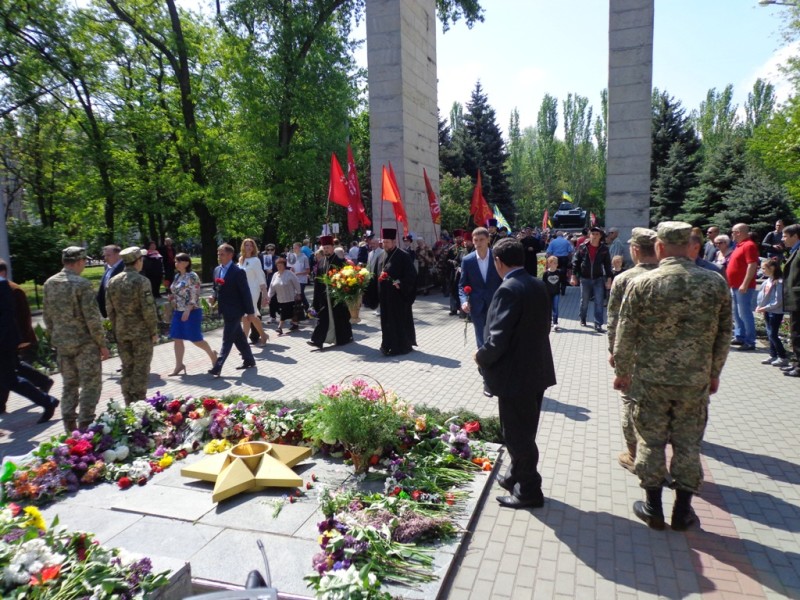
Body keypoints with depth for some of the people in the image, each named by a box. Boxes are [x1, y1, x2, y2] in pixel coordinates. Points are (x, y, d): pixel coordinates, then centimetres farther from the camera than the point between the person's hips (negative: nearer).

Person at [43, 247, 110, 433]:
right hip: (84, 343, -7)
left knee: (69, 384, 17)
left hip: (61, 343, 7)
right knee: (91, 384, 3)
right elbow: (92, 318, -17)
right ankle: (85, 425, 2)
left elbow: (46, 315, 11)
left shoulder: (49, 283, 4)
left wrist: (55, 337, 22)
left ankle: (70, 426, 22)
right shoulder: (81, 284, -16)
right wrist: (102, 344, -9)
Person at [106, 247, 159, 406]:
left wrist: (115, 329, 17)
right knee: (141, 369, 3)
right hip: (141, 332, -6)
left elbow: (110, 309, 9)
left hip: (121, 332, 6)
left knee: (127, 368, 14)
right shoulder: (141, 281, -14)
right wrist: (154, 331, -8)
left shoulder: (113, 281, 4)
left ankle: (128, 404, 20)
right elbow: (148, 309, -17)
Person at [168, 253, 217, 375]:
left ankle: (212, 354, 23)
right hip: (178, 312, 8)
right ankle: (179, 365, 12)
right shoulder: (177, 276, 12)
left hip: (191, 312, -8)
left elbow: (195, 296, -18)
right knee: (177, 339, 5)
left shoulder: (192, 276, -13)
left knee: (196, 339, 0)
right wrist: (172, 299, 1)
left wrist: (188, 310, -25)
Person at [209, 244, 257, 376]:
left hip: (234, 310, -8)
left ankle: (217, 367, -8)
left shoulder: (238, 272, -15)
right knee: (238, 337, 17)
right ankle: (249, 360, 29)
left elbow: (245, 292, -14)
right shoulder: (217, 270, 9)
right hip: (225, 310, 8)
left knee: (227, 339, -7)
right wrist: (214, 297, -2)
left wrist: (250, 311, -12)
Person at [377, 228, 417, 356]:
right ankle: (389, 345, 22)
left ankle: (401, 346, 11)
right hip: (385, 296, 7)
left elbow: (411, 274, -14)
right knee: (387, 321, 12)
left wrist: (400, 284, -22)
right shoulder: (383, 256, 12)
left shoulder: (403, 255, -10)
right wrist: (380, 278, 4)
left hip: (398, 295, -7)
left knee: (399, 320, 1)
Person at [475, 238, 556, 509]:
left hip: (515, 375, -9)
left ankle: (528, 491, 21)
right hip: (536, 370, 9)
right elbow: (544, 326, 11)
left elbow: (498, 339, -25)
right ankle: (517, 476, 38)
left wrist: (481, 356, -7)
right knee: (524, 432, 22)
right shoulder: (538, 285, 4)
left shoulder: (509, 290, -22)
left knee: (517, 435, 7)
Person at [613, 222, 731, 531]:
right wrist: (714, 373, 15)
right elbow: (724, 334, 3)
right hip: (696, 380, 2)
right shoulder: (716, 283, -5)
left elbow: (625, 334, -8)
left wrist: (622, 371, 5)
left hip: (650, 378, -2)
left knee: (651, 441, 12)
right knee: (688, 444, 15)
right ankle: (682, 511, 27)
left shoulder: (641, 284, -13)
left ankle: (653, 507, 25)